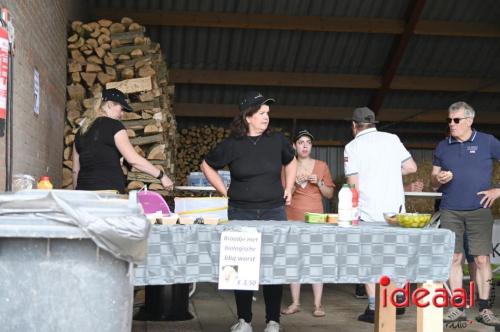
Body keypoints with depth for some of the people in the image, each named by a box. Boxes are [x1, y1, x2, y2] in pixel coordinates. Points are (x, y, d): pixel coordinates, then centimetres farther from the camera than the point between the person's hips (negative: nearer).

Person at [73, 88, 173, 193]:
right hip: (109, 190, -7)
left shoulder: (81, 131, 16)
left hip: (84, 192, 7)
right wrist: (161, 176, -9)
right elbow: (133, 159, -13)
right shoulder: (113, 125, -4)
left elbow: (75, 170, 17)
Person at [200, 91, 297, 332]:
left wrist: (288, 189, 14)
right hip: (241, 212, -1)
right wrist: (224, 191, 5)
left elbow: (290, 162, 22)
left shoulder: (277, 140, 3)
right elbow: (207, 165, 11)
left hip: (274, 211, 1)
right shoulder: (232, 145, -3)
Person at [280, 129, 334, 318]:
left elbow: (330, 194, 12)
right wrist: (295, 184, -8)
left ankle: (318, 304, -4)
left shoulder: (321, 166, 10)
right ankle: (295, 303, 5)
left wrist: (319, 183, -6)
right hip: (293, 217, 1)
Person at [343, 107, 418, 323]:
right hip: (396, 208, 3)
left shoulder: (352, 147, -4)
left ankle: (374, 308, 7)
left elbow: (353, 185, -8)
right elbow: (411, 167, 4)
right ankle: (398, 298, 18)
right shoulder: (392, 139, 5)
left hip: (368, 211, -3)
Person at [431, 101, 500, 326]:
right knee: (454, 258, 2)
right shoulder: (443, 146, 11)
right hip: (450, 212, 2)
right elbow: (433, 183, 15)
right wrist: (439, 179, -8)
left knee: (482, 259, -2)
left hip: (479, 210, -2)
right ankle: (457, 308, 9)